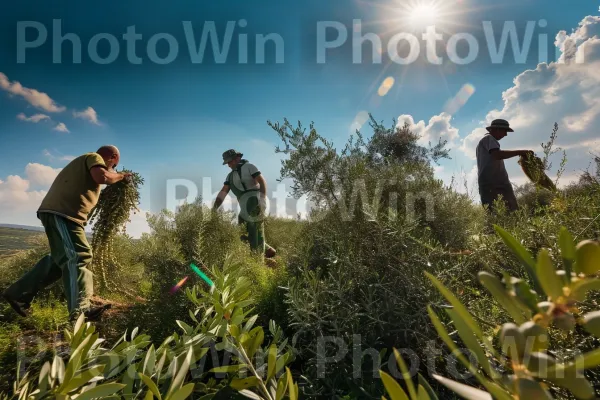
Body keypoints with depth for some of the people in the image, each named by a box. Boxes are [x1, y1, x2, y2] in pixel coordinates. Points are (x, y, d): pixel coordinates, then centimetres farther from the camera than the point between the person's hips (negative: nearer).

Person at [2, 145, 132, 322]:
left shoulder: (84, 162, 31)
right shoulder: (94, 157, 1)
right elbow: (102, 177, -20)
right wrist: (120, 175, -1)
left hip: (57, 212, 11)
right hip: (62, 213, -10)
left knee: (62, 258, 16)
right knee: (79, 256, -20)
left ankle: (18, 294, 23)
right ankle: (80, 309, -30)